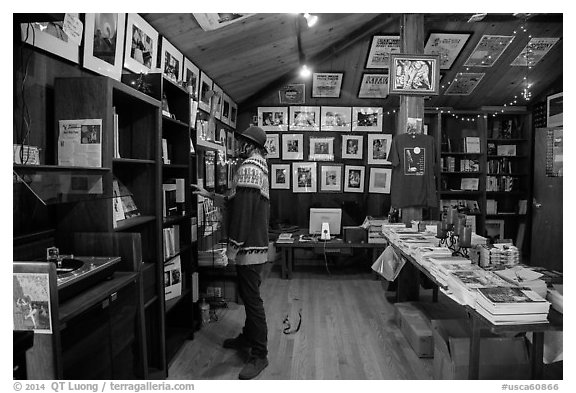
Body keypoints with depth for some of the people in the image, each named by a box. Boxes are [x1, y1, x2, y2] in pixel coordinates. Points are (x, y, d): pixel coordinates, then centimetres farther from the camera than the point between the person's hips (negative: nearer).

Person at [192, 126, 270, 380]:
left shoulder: (249, 168, -16)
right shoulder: (258, 167, 17)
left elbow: (243, 209, -23)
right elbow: (236, 203, 20)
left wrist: (233, 245, -19)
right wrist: (210, 195, 18)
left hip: (249, 247, -10)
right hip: (254, 243, 10)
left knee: (252, 300, -2)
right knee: (248, 296, 21)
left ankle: (259, 356, 9)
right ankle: (248, 337, 37)